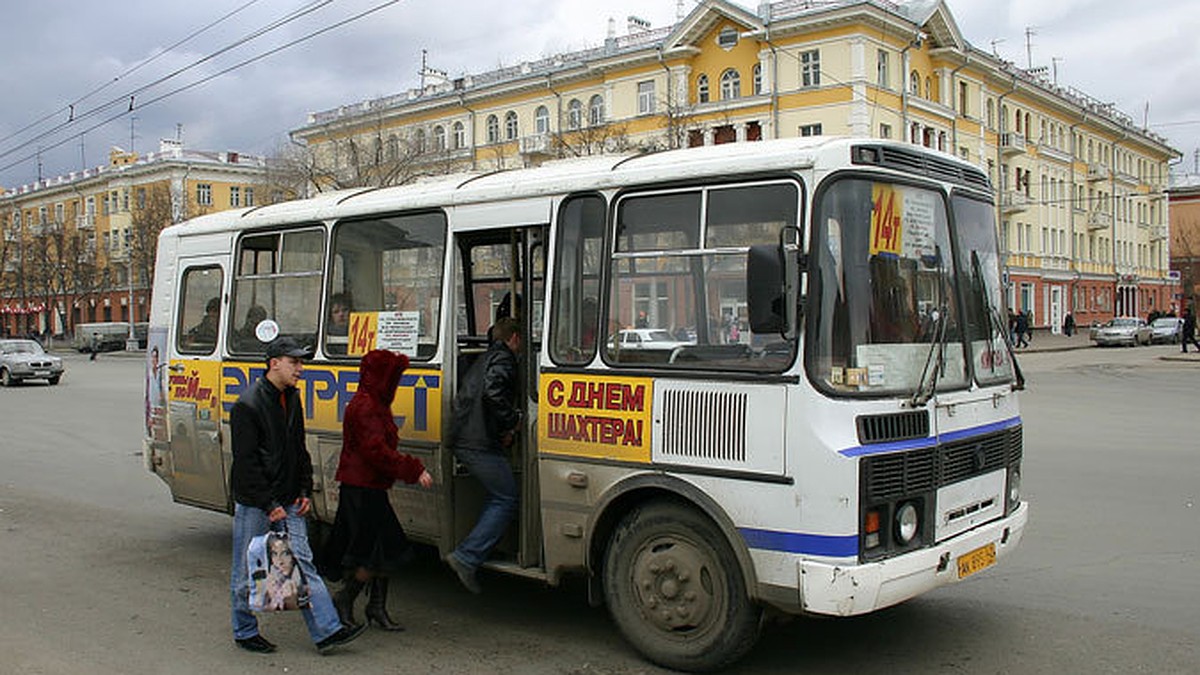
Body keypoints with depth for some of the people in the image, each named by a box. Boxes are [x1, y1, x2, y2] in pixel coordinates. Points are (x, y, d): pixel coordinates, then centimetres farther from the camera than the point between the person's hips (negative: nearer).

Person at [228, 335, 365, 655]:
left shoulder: (292, 399, 10)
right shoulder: (248, 404, -14)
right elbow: (245, 461, -16)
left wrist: (304, 491, 9)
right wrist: (269, 505, -17)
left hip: (288, 502, 7)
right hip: (254, 505, -7)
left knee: (303, 563, 3)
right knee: (247, 571, 8)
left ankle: (327, 630, 2)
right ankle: (245, 632, 24)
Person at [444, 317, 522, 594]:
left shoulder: (483, 360, 25)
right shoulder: (503, 358, -5)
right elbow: (492, 392, -24)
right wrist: (512, 420, -9)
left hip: (463, 441, 10)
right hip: (481, 444, -10)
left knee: (498, 496, 18)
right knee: (506, 500, -4)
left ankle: (476, 553, 16)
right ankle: (466, 558, -9)